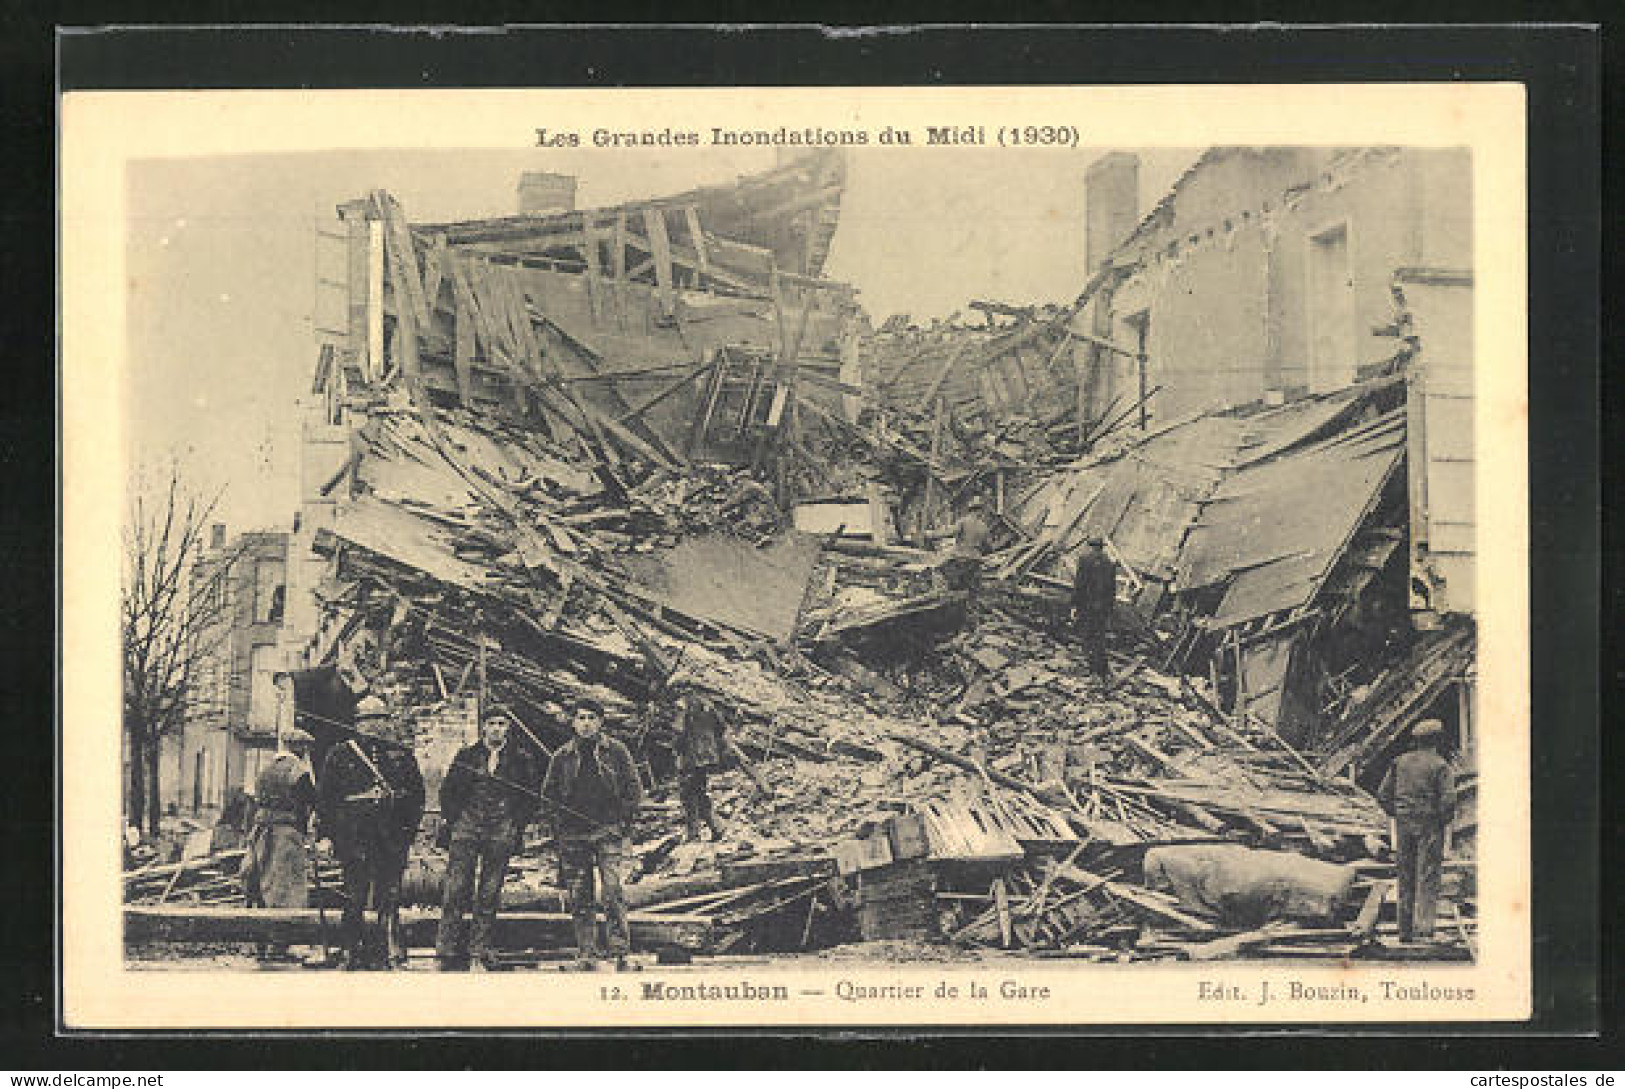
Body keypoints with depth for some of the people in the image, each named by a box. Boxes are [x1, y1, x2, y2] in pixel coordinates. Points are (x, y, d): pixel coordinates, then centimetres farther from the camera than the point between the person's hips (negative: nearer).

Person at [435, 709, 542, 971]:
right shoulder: (466, 756, 12)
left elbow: (532, 794, 11)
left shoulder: (522, 758, 9)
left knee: (490, 893, 2)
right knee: (456, 887, -8)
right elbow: (448, 789, 15)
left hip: (502, 830, 0)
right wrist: (449, 819, 5)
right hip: (467, 824, 0)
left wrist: (518, 824, 2)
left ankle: (480, 949, 8)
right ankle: (447, 947, -6)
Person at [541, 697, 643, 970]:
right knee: (580, 900, 3)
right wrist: (558, 828, 5)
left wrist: (623, 823, -3)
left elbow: (634, 790, 6)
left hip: (608, 833, -3)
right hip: (573, 838, 3)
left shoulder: (616, 752, 5)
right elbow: (548, 797, 16)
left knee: (612, 894, -14)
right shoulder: (561, 757, 11)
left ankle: (621, 952, -10)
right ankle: (586, 955, 9)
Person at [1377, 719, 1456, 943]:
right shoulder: (1440, 765, -7)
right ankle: (1423, 928, -13)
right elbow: (1449, 799, -16)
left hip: (1404, 826, 4)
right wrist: (1443, 821, 0)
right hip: (1429, 826, -4)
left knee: (1405, 878, 10)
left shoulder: (1400, 763, 8)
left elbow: (1383, 794, 6)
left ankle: (1405, 930, 13)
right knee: (1427, 879, -3)